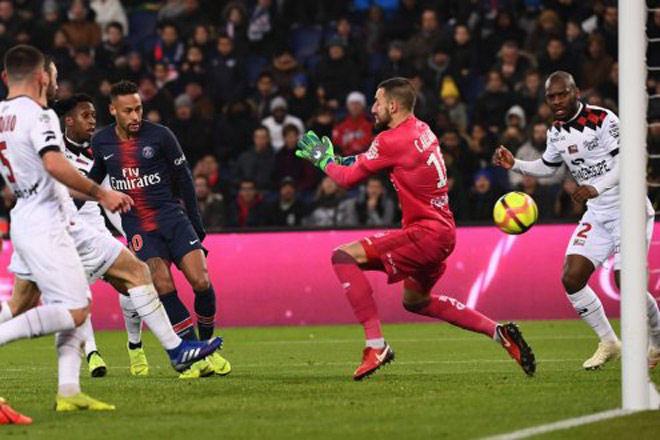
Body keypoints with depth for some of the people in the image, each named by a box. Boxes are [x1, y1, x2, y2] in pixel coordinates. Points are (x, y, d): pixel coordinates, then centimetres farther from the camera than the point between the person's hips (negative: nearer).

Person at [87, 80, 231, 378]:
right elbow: (95, 177, 22)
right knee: (163, 287, -20)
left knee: (201, 281, -15)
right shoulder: (101, 142, 3)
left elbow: (183, 178, 5)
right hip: (137, 227, 1)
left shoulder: (160, 136, -4)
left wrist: (195, 223, 6)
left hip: (172, 217, -1)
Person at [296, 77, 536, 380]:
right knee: (415, 301, 29)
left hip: (426, 233, -10)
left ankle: (376, 346, -18)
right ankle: (498, 332, 25)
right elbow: (369, 161, 26)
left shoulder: (392, 140, -16)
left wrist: (324, 160, 9)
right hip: (442, 231, 10)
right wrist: (341, 159, 12)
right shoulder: (421, 130, 11)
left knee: (344, 257, -13)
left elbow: (348, 178, -9)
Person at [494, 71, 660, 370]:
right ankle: (608, 343, 13)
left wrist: (597, 187, -32)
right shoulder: (556, 132, 7)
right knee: (571, 278, -5)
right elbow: (548, 167, 23)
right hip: (597, 215, 7)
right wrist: (514, 165, 9)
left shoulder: (603, 120, -16)